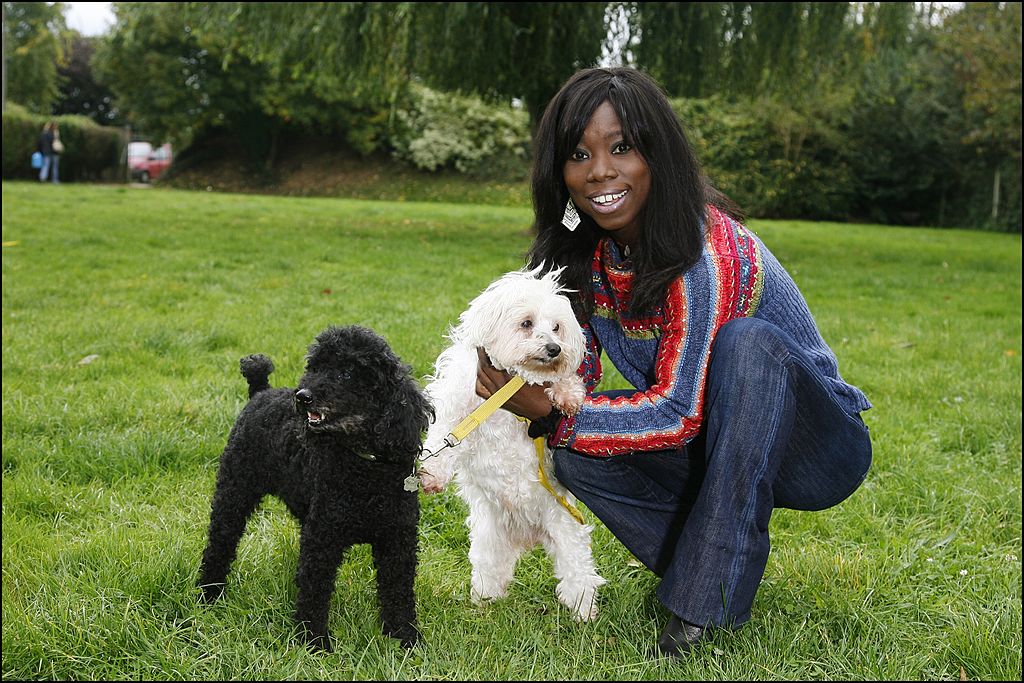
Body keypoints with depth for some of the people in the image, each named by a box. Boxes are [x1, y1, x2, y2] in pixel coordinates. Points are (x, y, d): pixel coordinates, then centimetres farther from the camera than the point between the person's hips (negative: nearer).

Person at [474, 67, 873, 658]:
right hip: (719, 447, 6)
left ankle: (710, 603, -27)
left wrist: (551, 413, -26)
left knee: (748, 340, -34)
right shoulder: (590, 255, -5)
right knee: (577, 454, -17)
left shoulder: (706, 245, -27)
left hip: (817, 447, -5)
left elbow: (679, 412, -28)